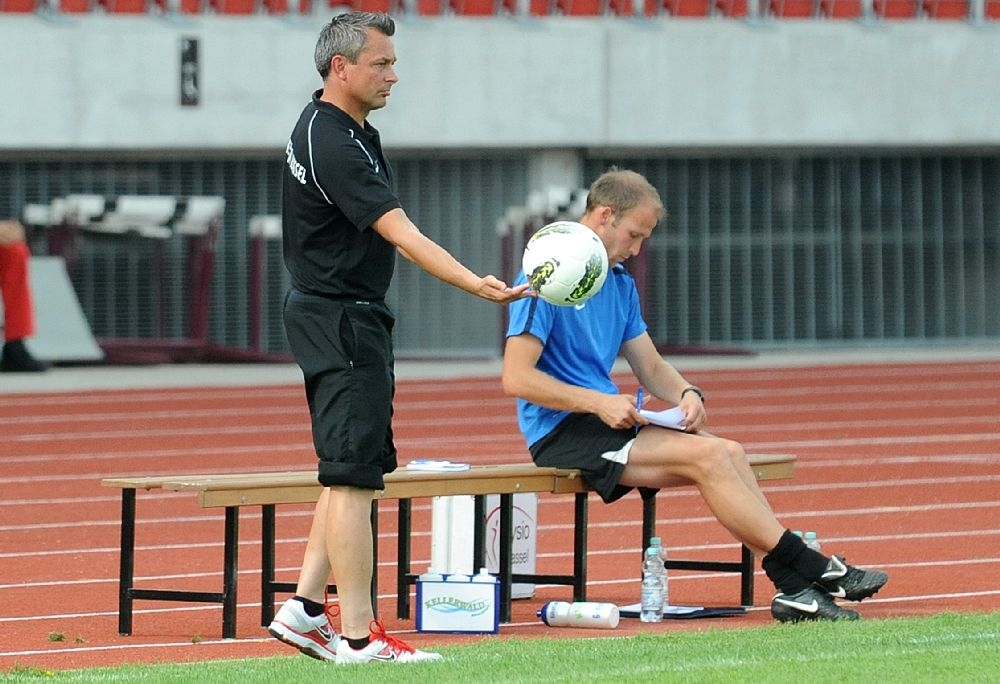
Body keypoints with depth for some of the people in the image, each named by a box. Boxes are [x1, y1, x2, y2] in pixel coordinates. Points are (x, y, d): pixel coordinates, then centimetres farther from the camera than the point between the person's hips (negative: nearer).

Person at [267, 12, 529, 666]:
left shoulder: (337, 124, 11)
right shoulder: (333, 145, -22)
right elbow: (401, 233, -30)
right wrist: (477, 285, -37)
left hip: (351, 320, 11)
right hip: (341, 321, -11)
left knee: (354, 472, 15)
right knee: (354, 476, -10)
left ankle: (305, 609, 16)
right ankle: (359, 635, -9)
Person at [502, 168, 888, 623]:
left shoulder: (620, 284, 17)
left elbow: (651, 367, 20)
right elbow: (516, 378, -17)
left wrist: (686, 394, -3)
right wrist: (599, 403, -21)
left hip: (608, 423, 8)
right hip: (563, 432, -8)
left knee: (727, 452, -15)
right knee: (706, 457, -23)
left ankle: (793, 586, -25)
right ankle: (810, 568, -20)